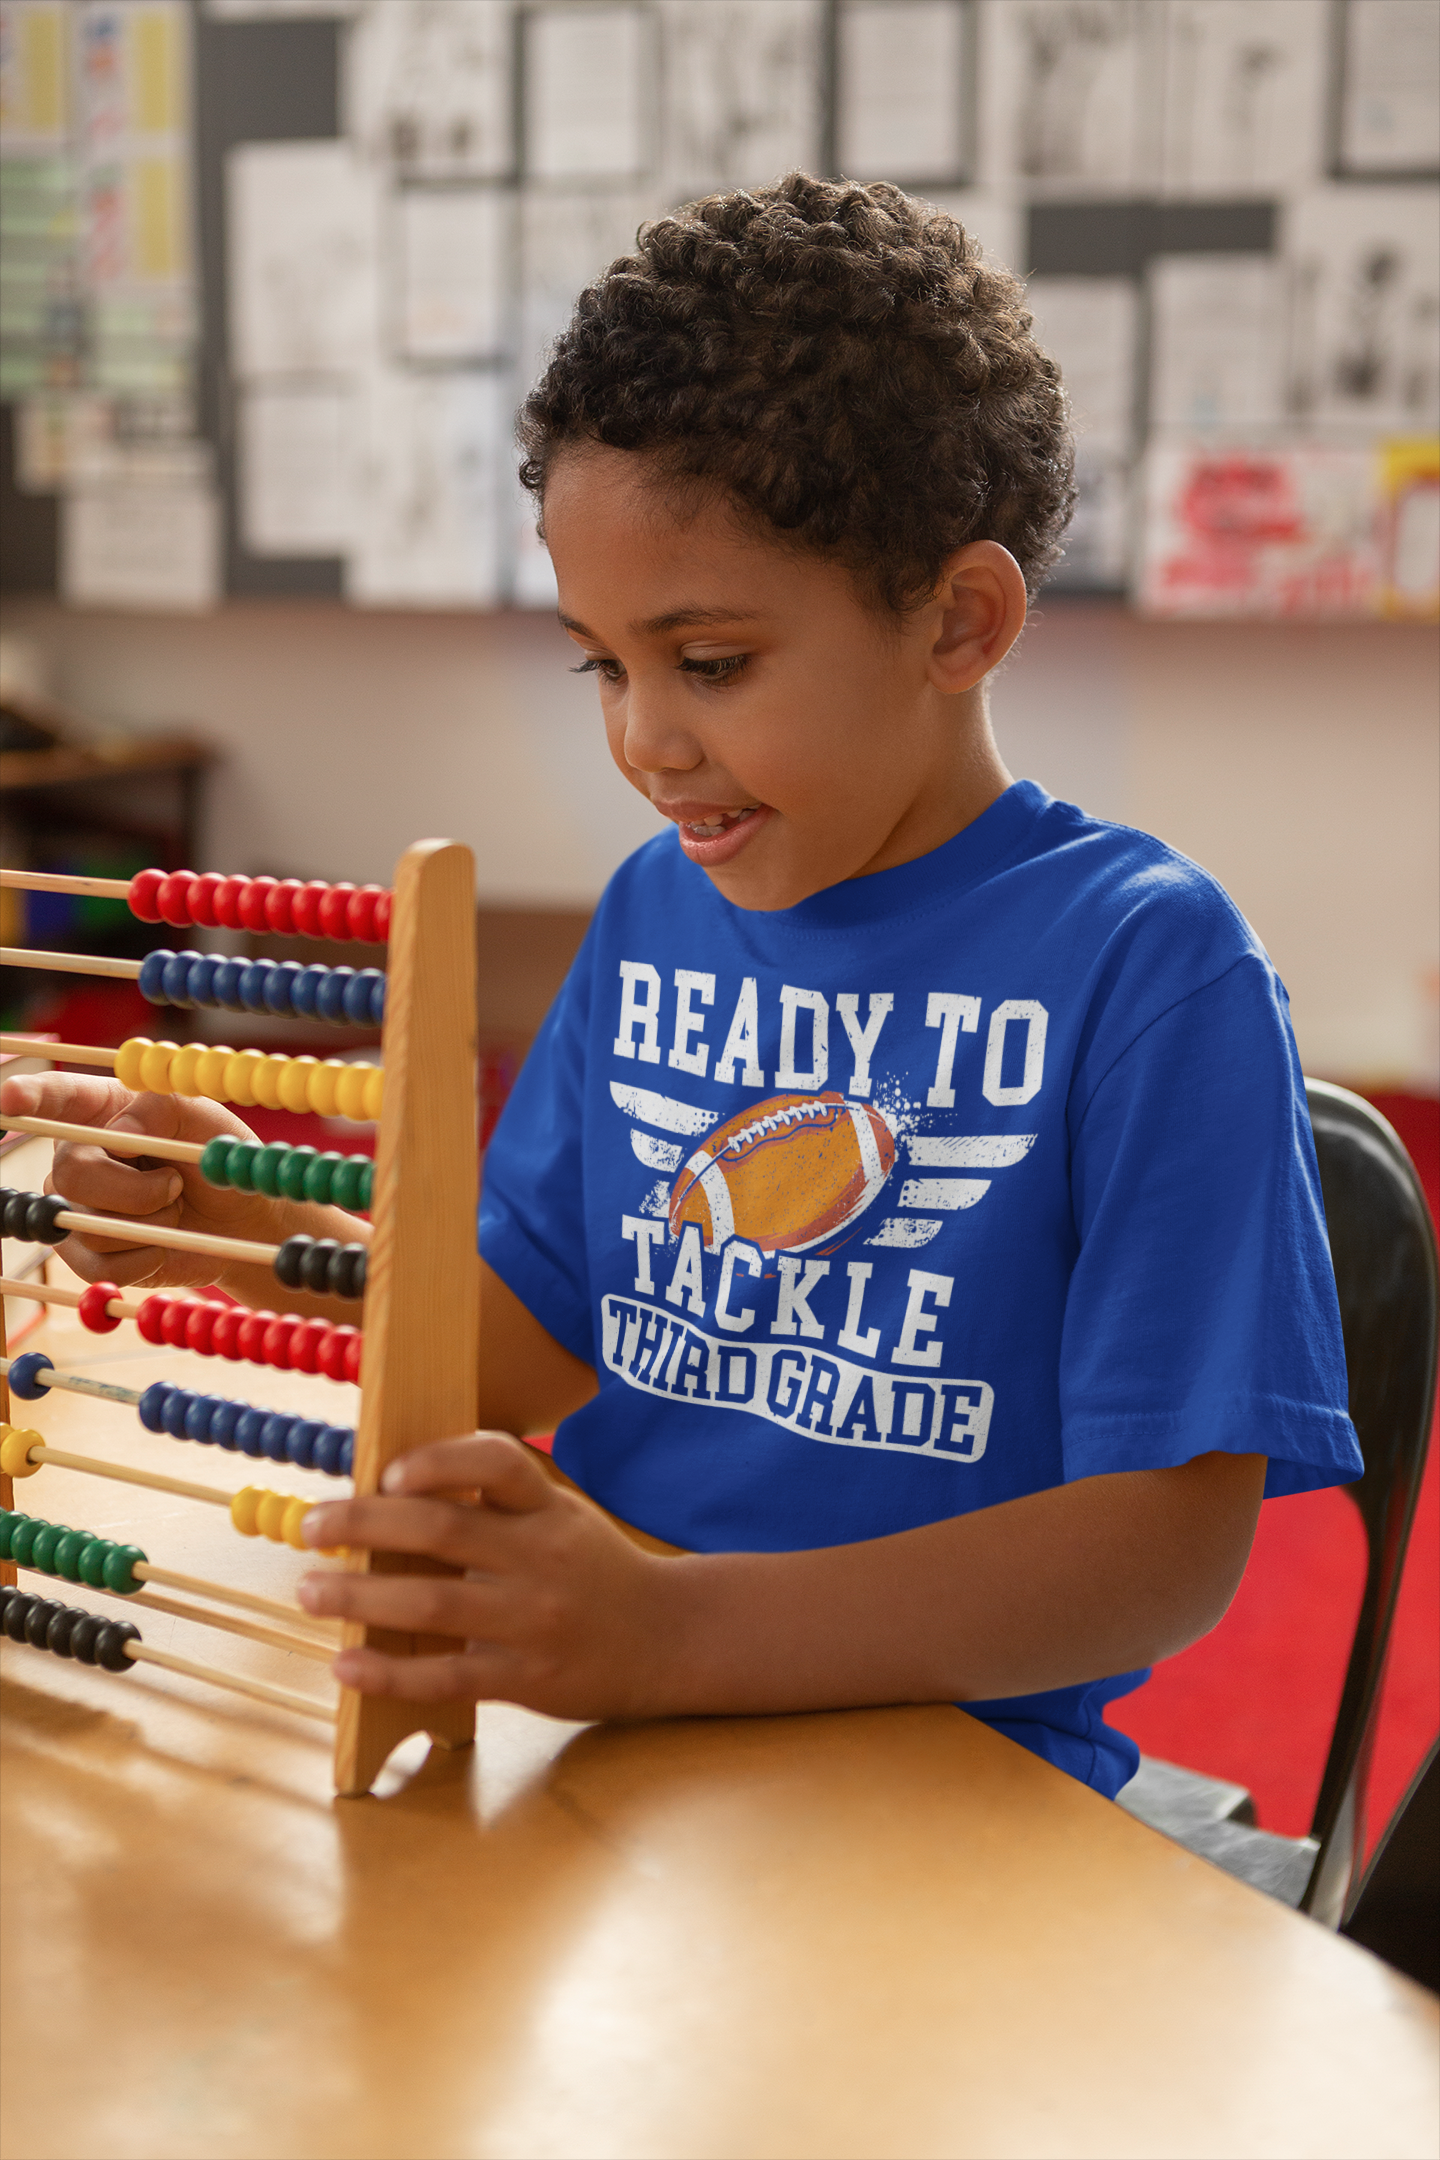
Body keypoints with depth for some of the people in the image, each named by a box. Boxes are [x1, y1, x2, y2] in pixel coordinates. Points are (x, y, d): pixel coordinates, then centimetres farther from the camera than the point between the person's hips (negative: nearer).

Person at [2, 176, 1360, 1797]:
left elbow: (1176, 1537, -17)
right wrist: (248, 1223, -3)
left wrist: (676, 1632, -28)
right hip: (615, 1726, 6)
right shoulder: (656, 908, 9)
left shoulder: (1144, 962, -11)